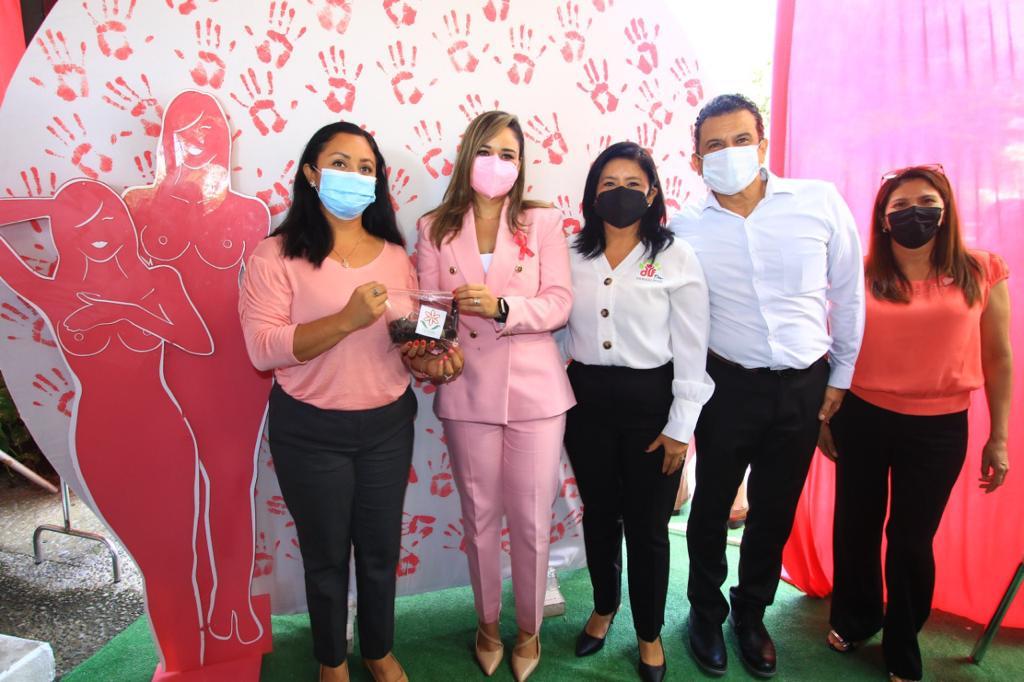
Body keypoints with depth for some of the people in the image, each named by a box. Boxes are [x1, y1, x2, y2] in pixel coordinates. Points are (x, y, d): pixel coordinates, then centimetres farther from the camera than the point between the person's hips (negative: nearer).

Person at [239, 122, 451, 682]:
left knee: (380, 549, 17)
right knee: (326, 553, 15)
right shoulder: (276, 255, -8)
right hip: (310, 431, -3)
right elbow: (262, 347, -18)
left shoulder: (395, 255, 5)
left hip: (388, 425, 4)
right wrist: (346, 319, -29)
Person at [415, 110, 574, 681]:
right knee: (480, 517, 15)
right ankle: (488, 624, 39)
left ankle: (529, 628, 34)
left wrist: (501, 306, -23)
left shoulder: (543, 222, 1)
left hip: (535, 391, -1)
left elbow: (560, 303, -7)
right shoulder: (436, 228, 5)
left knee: (532, 521, 8)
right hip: (468, 392, 1)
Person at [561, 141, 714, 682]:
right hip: (587, 399, 3)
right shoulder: (574, 256, 2)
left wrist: (680, 427, -8)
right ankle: (603, 607, 44)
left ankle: (649, 633, 34)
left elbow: (691, 351, -6)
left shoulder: (677, 258, -6)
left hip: (649, 401, -3)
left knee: (646, 526, 10)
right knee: (598, 516, 19)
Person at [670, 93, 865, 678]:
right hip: (729, 385, -1)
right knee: (713, 507, 12)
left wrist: (840, 376, 6)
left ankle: (752, 614, 40)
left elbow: (848, 294, 3)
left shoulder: (821, 202, -7)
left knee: (776, 510, 16)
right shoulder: (686, 229, -8)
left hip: (804, 387, 1)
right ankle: (707, 613, 38)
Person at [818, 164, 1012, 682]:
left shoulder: (980, 272, -2)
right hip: (862, 420, 1)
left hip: (938, 427, 0)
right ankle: (855, 618, 42)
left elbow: (999, 358, 3)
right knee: (856, 526, 15)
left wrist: (998, 437, 3)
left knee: (912, 538, 11)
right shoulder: (862, 275, -4)